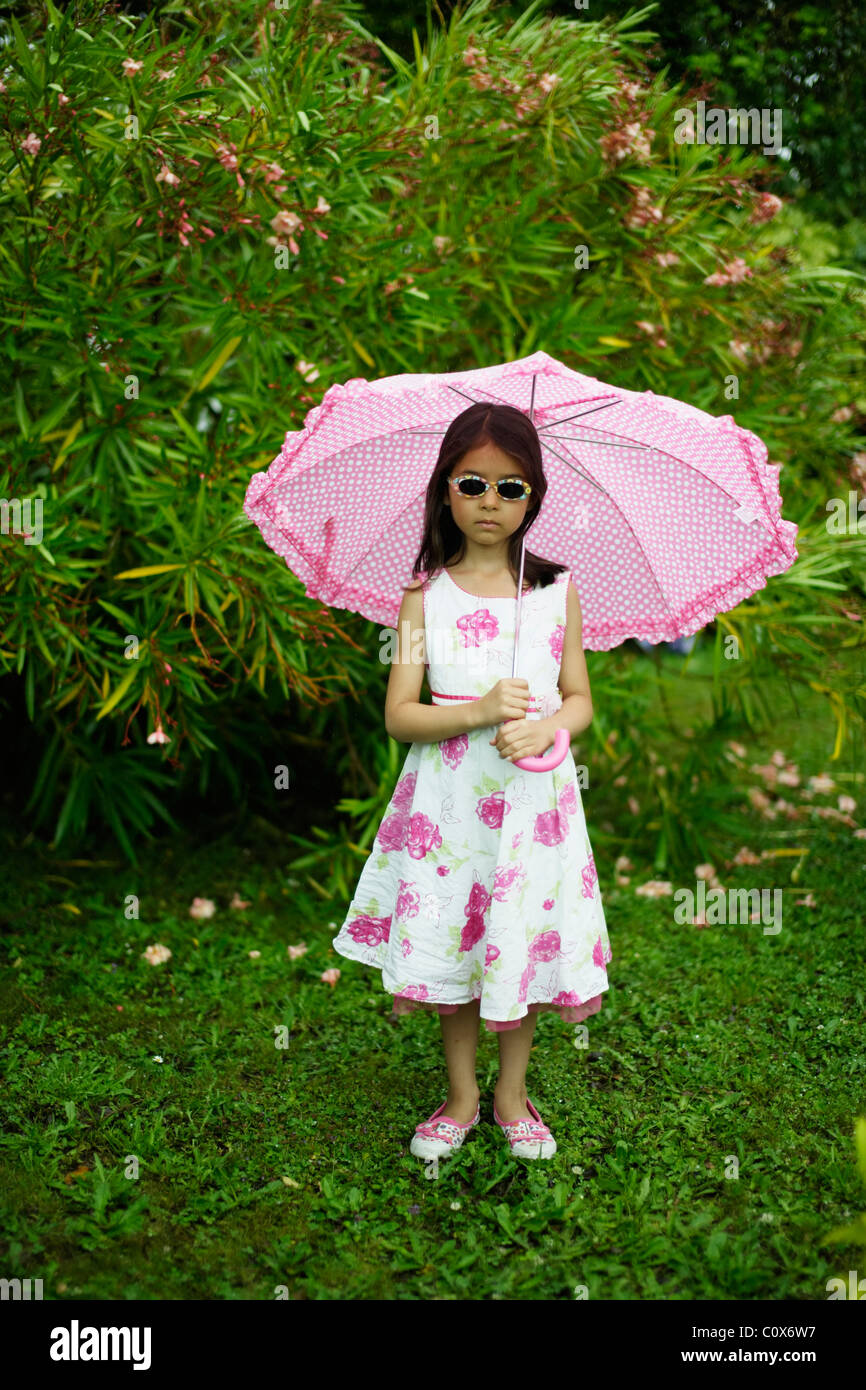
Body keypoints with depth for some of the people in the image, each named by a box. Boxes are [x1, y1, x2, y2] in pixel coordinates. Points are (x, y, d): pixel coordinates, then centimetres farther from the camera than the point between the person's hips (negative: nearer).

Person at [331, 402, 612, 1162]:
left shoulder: (558, 590, 1)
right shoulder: (426, 596, -3)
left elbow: (580, 699, 6)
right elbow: (399, 715, -5)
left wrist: (544, 728, -15)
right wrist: (478, 713, -20)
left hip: (533, 797, 1)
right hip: (447, 801, 0)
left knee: (524, 950, 10)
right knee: (449, 955, 9)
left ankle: (512, 1097, 32)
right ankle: (462, 1097, 32)